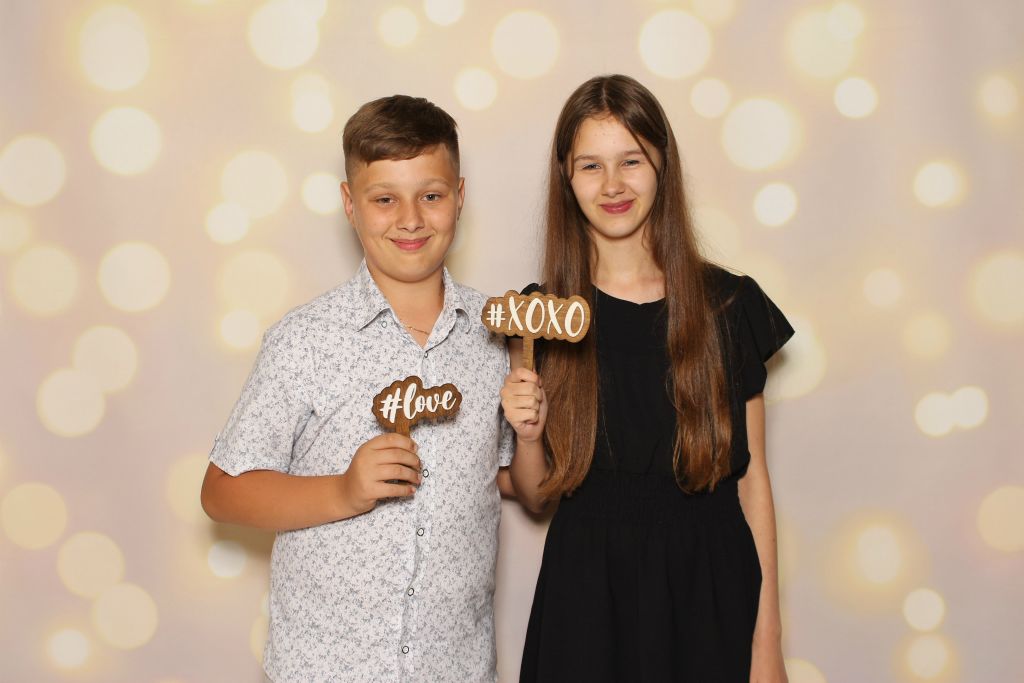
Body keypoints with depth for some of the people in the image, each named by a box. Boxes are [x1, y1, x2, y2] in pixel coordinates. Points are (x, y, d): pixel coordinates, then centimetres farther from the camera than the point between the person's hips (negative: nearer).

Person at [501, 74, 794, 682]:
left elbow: (752, 479, -2)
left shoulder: (729, 304, -3)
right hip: (586, 597, 1)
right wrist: (528, 434, -15)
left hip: (708, 592, 0)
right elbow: (537, 496, 6)